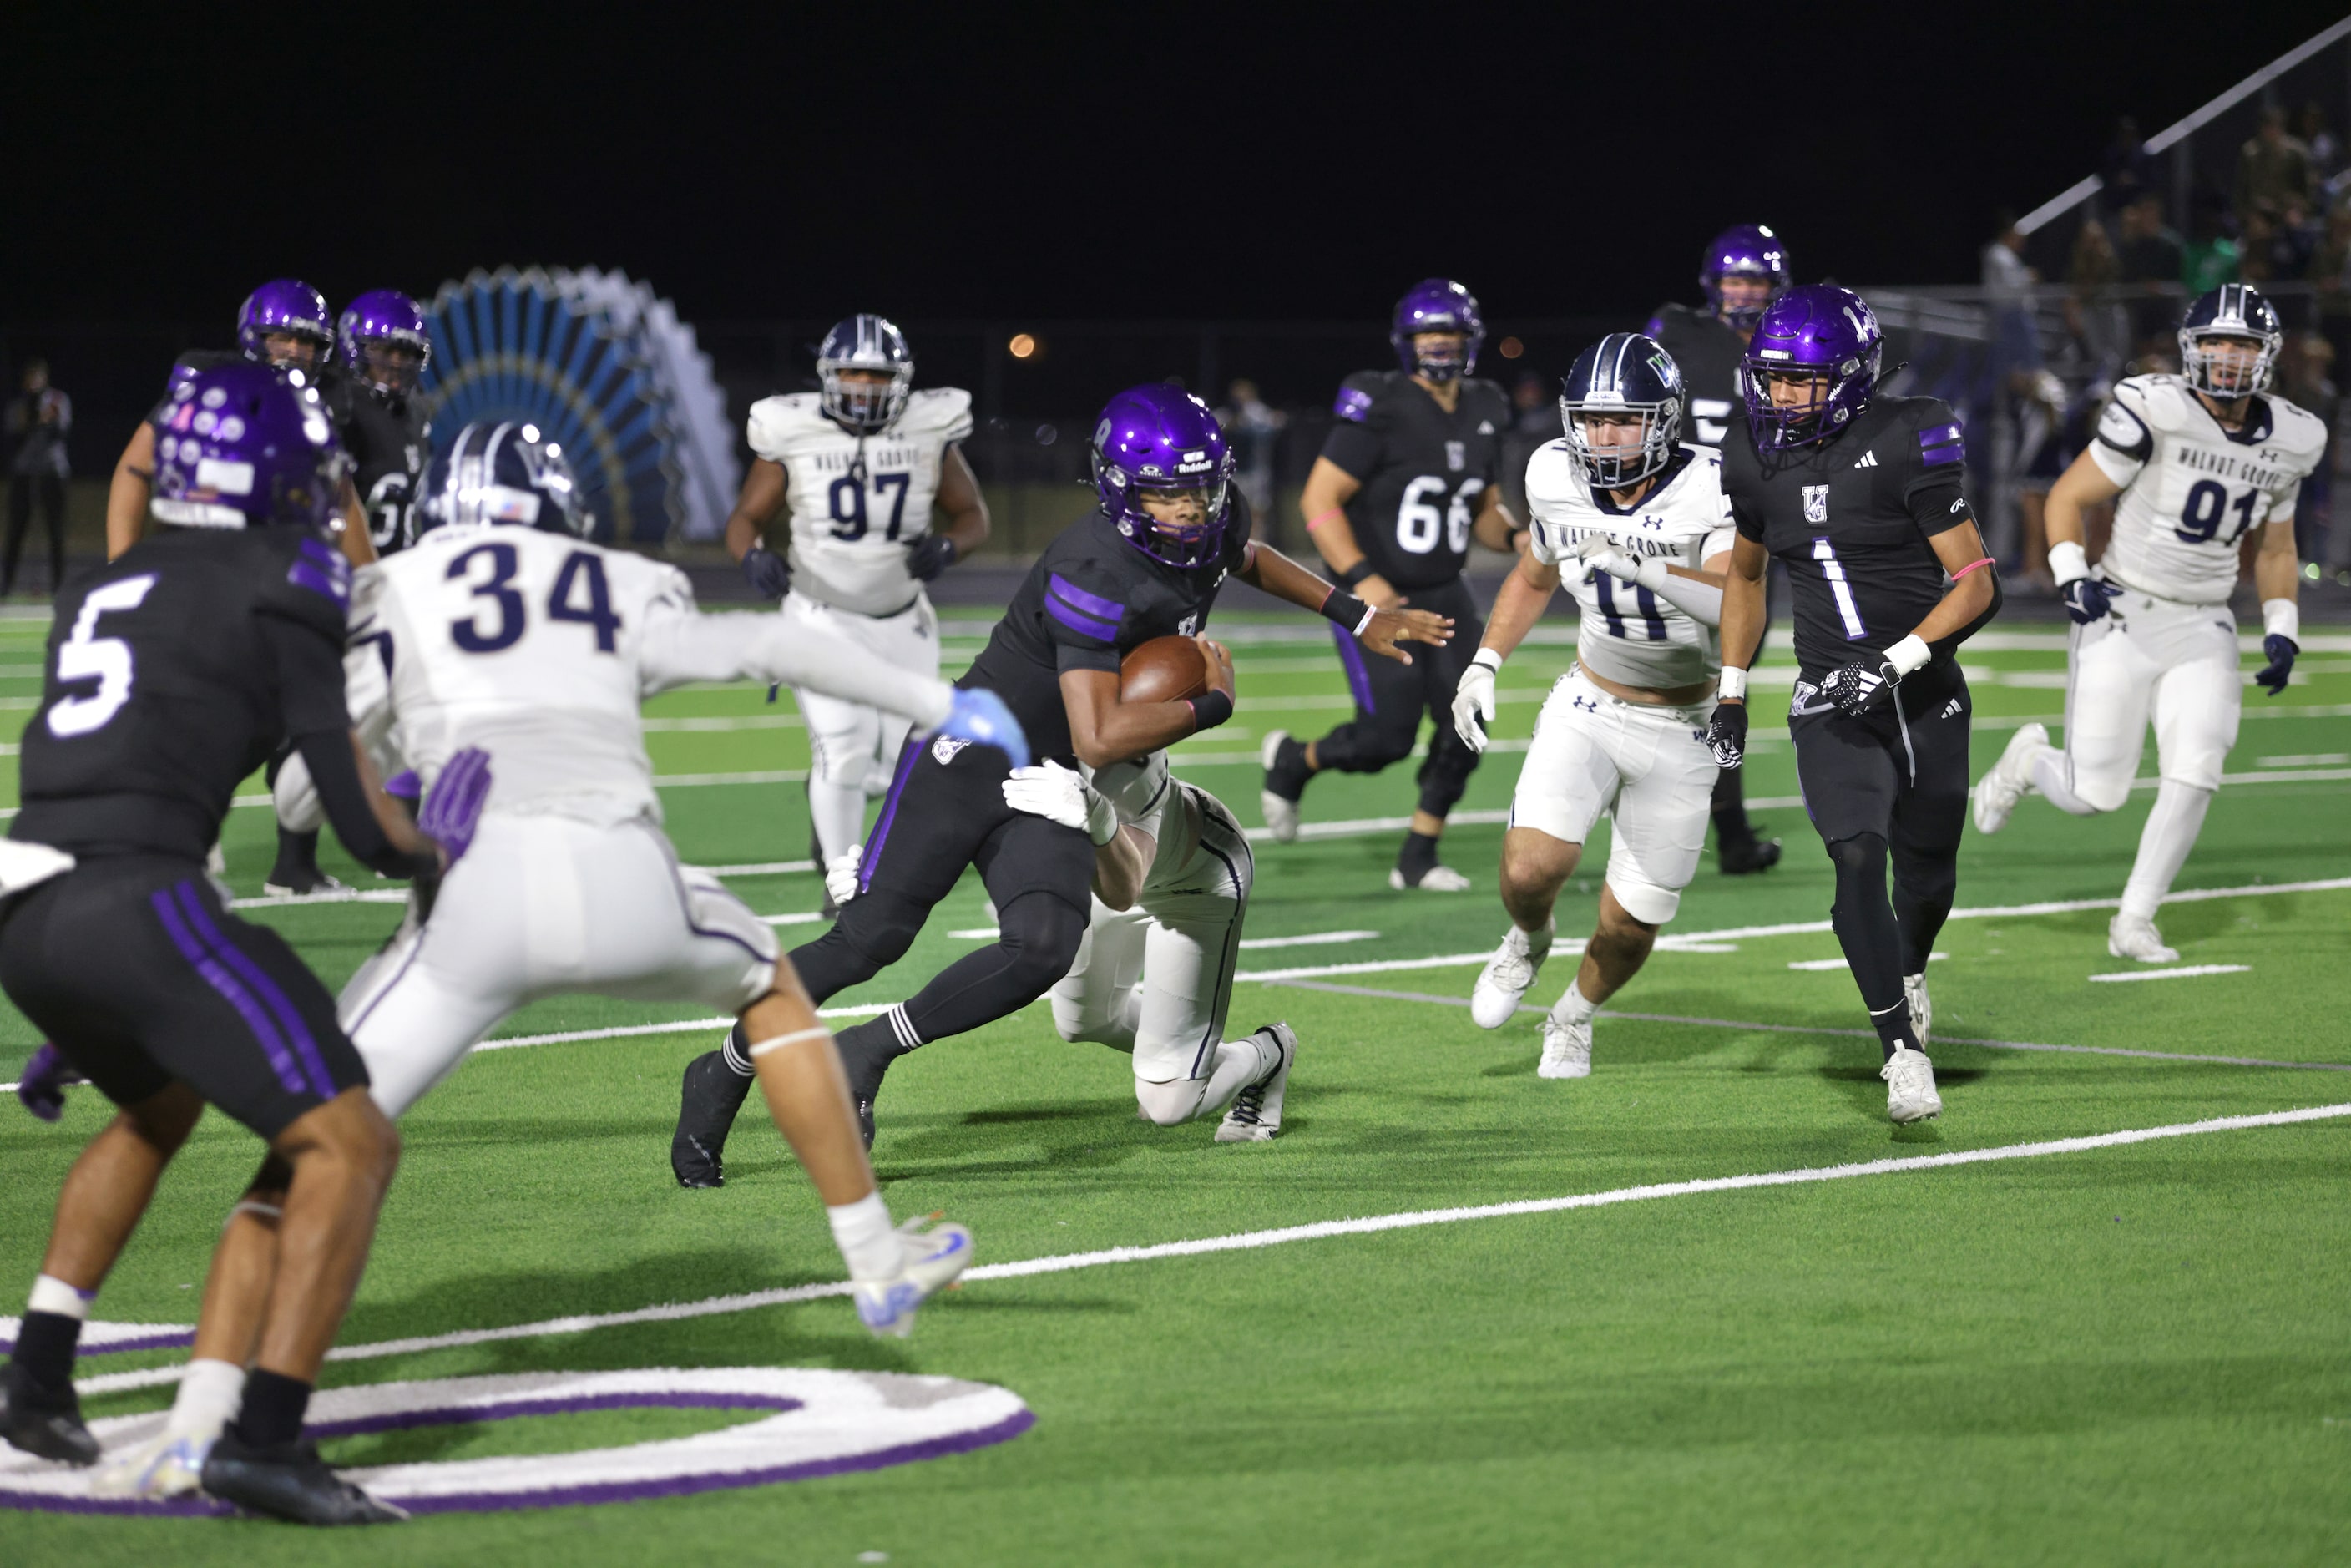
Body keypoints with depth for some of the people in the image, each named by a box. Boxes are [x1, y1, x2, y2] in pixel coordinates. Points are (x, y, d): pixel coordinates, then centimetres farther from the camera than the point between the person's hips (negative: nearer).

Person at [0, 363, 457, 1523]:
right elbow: (364, 823, 1)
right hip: (134, 903, -8)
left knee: (158, 1107, 35)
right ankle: (263, 1440, -18)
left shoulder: (100, 592, 24)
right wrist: (443, 858, 21)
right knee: (348, 1149, -5)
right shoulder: (279, 584, 3)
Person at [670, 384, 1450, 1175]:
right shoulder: (1096, 574, -28)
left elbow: (1249, 559, 26)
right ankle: (727, 1070, 16)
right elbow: (1099, 738, -34)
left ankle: (870, 1050, -4)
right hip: (970, 759, -7)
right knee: (871, 938, -5)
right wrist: (1209, 706, -20)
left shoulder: (1216, 522, -3)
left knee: (1043, 949, -19)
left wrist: (1354, 615, 23)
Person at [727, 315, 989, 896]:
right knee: (842, 745, -15)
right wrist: (753, 556, -25)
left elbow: (973, 515, 4)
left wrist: (947, 546, -18)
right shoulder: (793, 437, -11)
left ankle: (828, 793, 37)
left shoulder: (928, 434, -7)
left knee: (904, 753, 3)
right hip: (823, 617, -3)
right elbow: (746, 518, -3)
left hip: (901, 619, 3)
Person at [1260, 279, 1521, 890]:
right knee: (1387, 737, -10)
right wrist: (1360, 578, -25)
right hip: (1379, 598, -6)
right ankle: (1292, 759, 21)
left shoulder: (1483, 416, 5)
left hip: (1445, 597, 6)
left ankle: (1418, 859, 10)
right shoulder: (1380, 410, -16)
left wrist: (1515, 537, -6)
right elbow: (1319, 500, -16)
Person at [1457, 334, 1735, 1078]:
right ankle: (1528, 941, 14)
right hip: (1588, 709, 2)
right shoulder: (1557, 479, -8)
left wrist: (1646, 570, -49)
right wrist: (1484, 665, 4)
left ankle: (1574, 1016, 39)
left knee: (1627, 926, 5)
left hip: (1682, 732, -2)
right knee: (1532, 867, -23)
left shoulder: (1714, 491, -22)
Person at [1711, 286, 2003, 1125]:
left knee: (1927, 877, 12)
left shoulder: (1903, 445, -15)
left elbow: (1978, 585, -14)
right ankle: (1904, 1052, -15)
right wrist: (1732, 694, 14)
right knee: (1858, 860, -19)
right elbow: (1745, 575, 18)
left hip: (1926, 698, -2)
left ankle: (1908, 971, 46)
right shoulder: (1757, 459, -1)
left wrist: (1896, 660, -24)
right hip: (1832, 707, 2)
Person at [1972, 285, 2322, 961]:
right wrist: (2073, 578, -21)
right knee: (2095, 796, -3)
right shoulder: (2155, 413, -16)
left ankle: (2135, 921, 3)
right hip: (2122, 618, -4)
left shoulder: (2288, 442, 2)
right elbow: (2066, 499, -9)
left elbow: (2276, 551, 17)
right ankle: (2030, 757, 33)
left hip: (2202, 629, 4)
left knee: (2194, 775, -14)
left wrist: (2282, 633, 5)